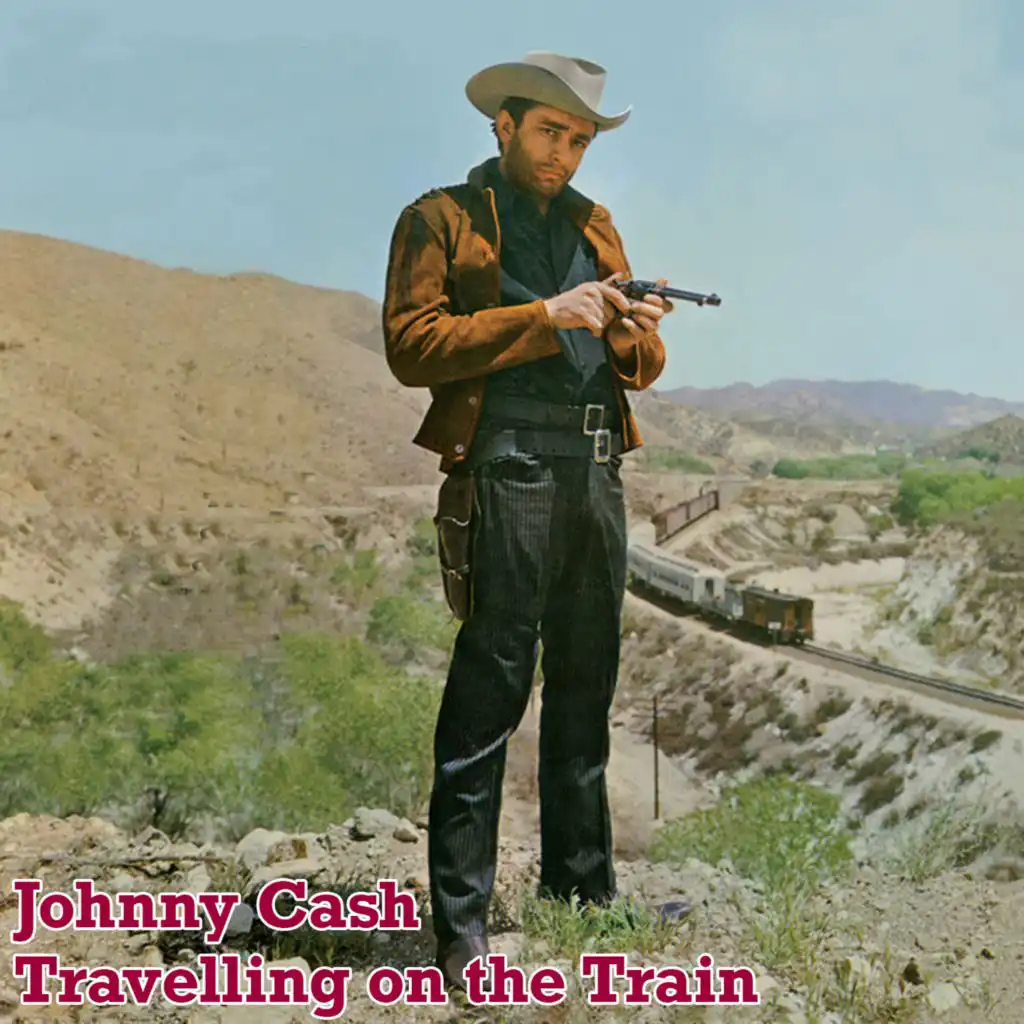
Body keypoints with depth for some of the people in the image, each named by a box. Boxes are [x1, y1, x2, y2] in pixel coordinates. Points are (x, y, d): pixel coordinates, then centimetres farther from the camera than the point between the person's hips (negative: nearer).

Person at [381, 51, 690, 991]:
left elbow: (640, 371, 21)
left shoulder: (594, 225, 22)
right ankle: (461, 920, -2)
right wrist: (542, 316, -14)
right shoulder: (441, 220, 4)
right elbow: (411, 345, -9)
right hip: (505, 470, -6)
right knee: (490, 688, -8)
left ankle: (582, 889, 24)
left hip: (598, 473, 6)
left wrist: (637, 339, -3)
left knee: (585, 689, 12)